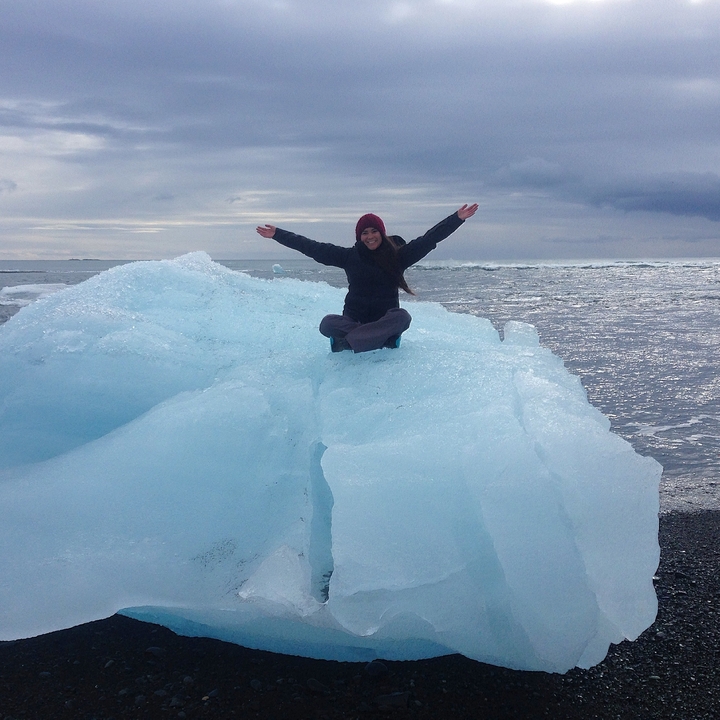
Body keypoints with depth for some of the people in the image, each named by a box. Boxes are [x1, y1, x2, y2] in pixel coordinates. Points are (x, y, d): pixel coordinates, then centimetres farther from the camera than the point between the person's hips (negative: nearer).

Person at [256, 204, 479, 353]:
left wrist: (458, 219, -10)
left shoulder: (398, 255, 0)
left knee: (403, 316, -34)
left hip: (386, 319, 0)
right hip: (353, 318, 1)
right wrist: (277, 235, 2)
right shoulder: (350, 256, 2)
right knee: (327, 323, -30)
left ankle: (348, 342, -33)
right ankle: (383, 338, -24)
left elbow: (429, 238, -3)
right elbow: (312, 247, 3)